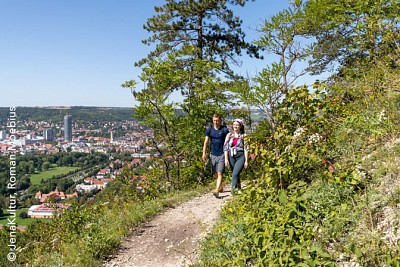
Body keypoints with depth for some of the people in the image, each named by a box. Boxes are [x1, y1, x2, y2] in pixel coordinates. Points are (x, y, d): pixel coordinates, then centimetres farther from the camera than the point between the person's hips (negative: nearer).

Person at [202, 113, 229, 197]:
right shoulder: (209, 130, 3)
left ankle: (216, 190, -18)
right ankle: (220, 187, 33)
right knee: (215, 174, 14)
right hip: (213, 155, 4)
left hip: (222, 155, -4)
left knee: (220, 173, -11)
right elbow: (206, 142, 1)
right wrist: (204, 153, -8)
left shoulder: (224, 130, -5)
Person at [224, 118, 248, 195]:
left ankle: (232, 189, -20)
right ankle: (239, 188, 32)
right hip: (231, 157, 4)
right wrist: (226, 158, -3)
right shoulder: (229, 135, 7)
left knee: (235, 174, -17)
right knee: (236, 174, 13)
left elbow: (246, 149, -2)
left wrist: (246, 161, -5)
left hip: (240, 157, -4)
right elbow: (226, 147, 5)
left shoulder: (243, 136, -1)